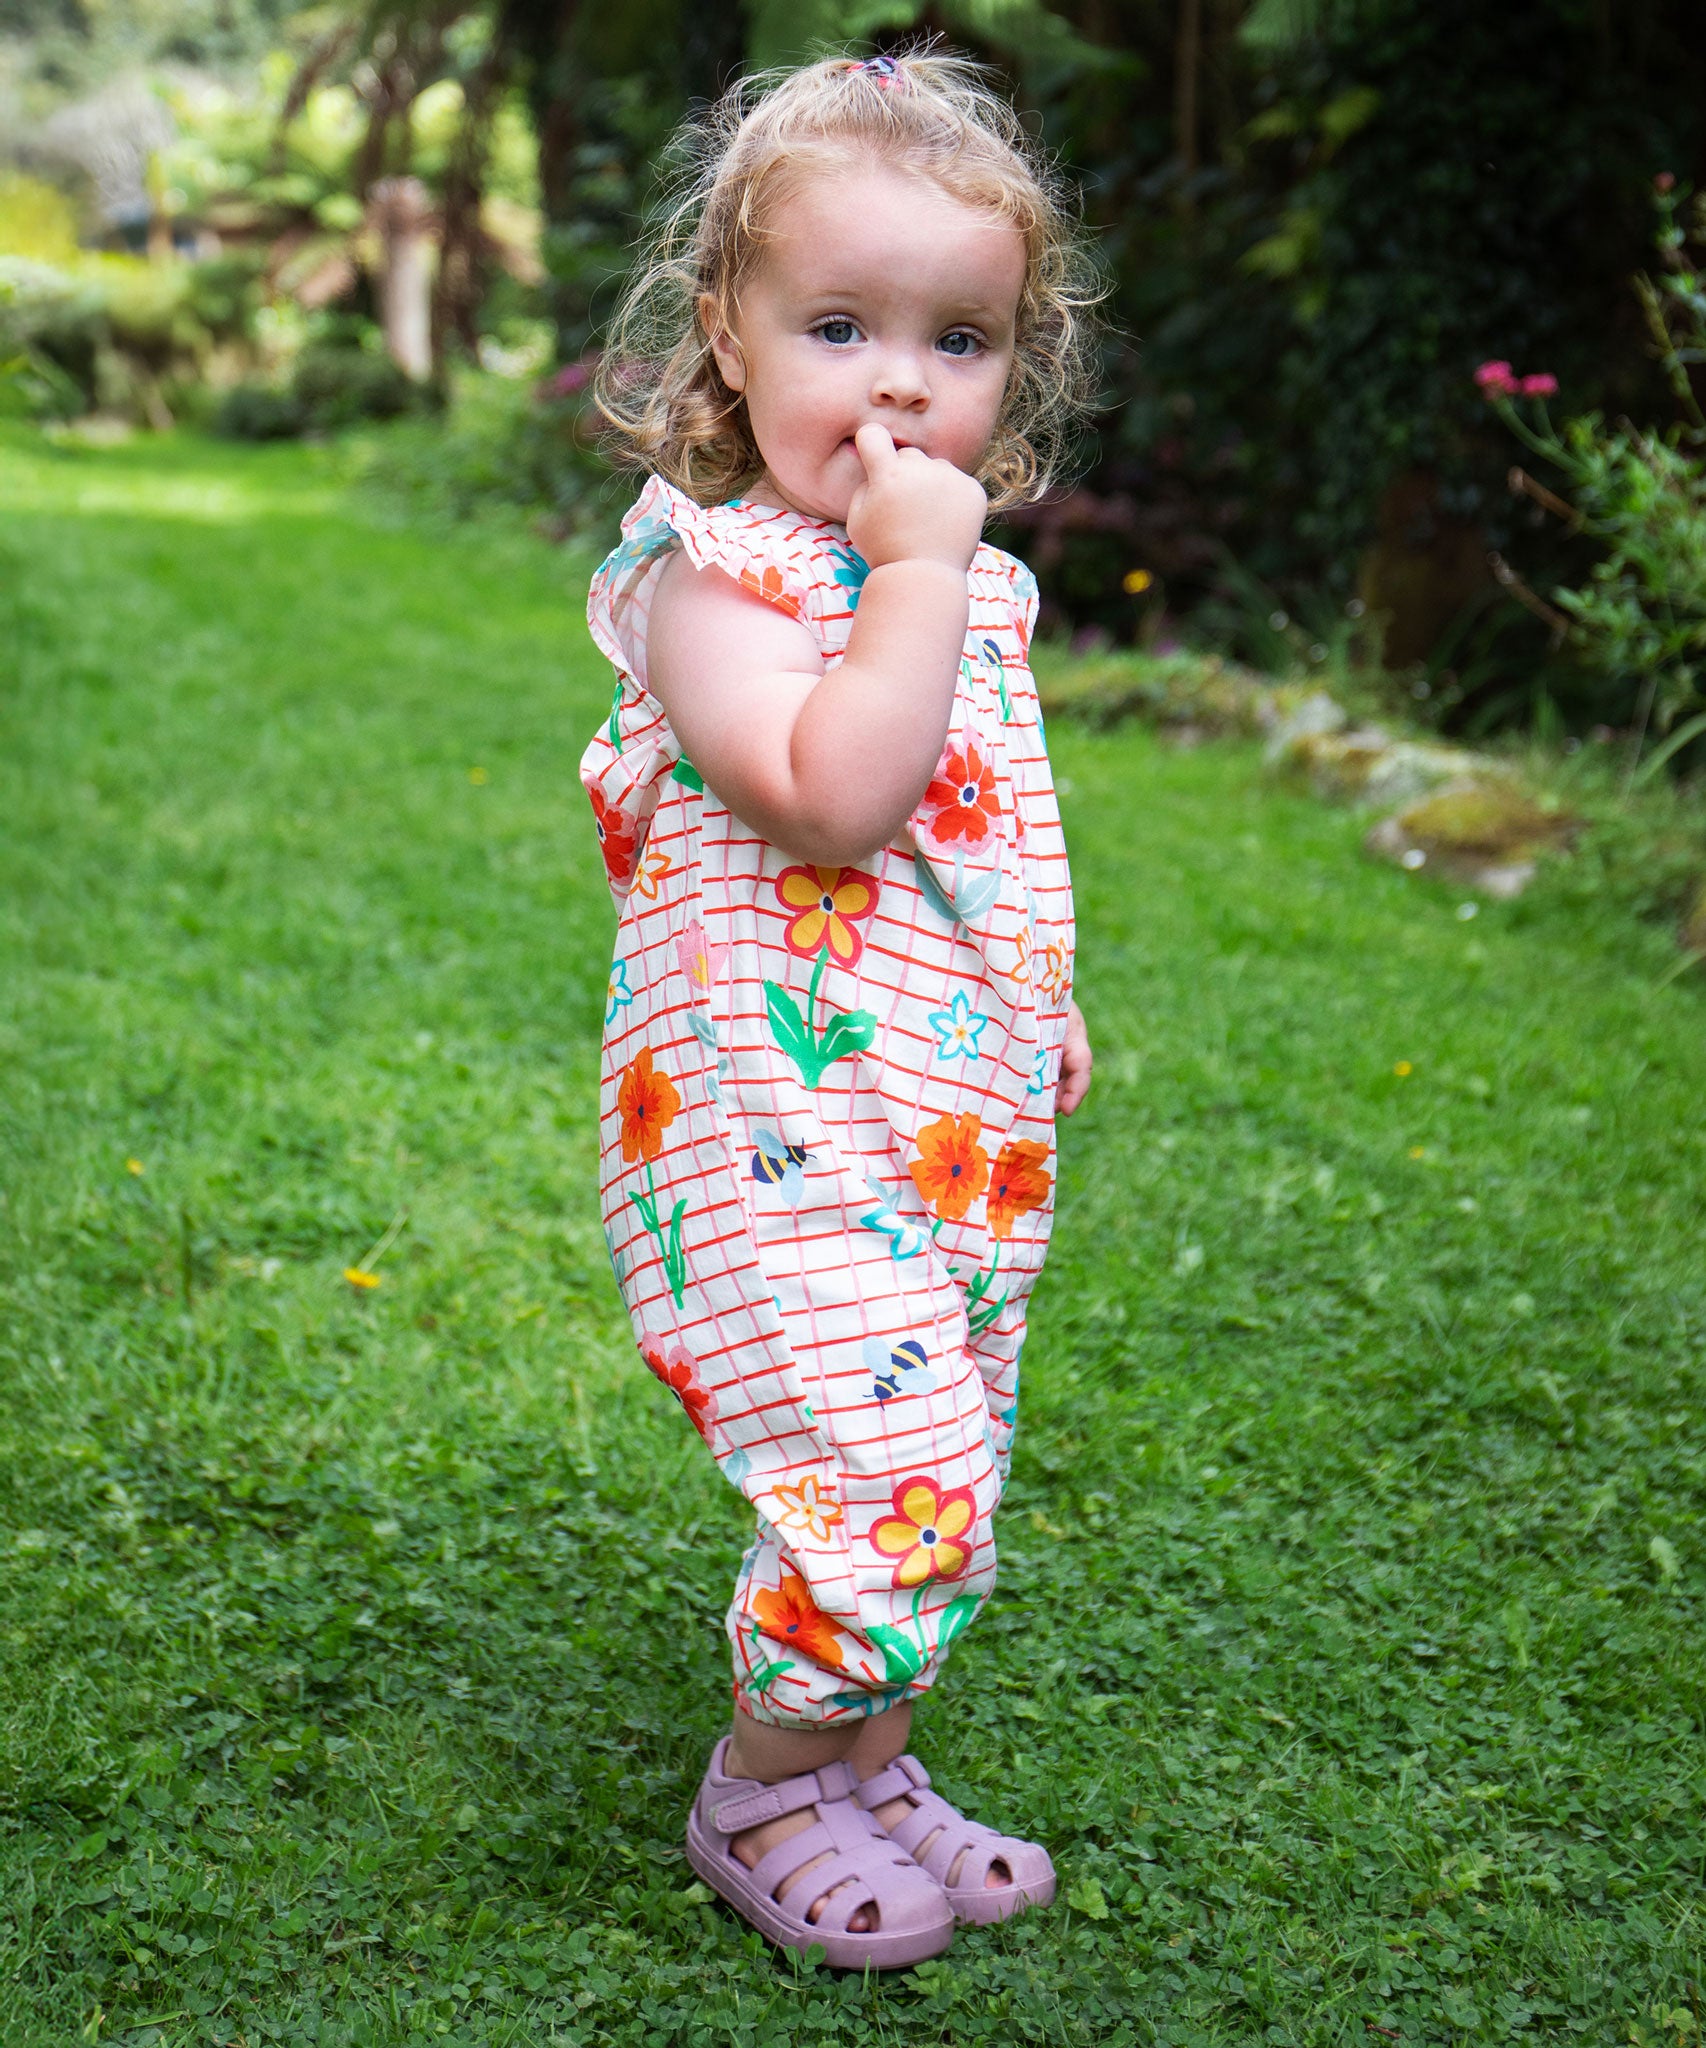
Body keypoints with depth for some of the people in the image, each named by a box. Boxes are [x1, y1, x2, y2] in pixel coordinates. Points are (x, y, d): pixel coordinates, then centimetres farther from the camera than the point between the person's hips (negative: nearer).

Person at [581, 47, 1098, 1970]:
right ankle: (762, 1794, 15)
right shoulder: (711, 577, -13)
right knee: (887, 1476, -10)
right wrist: (918, 575, -24)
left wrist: (1040, 1005, 19)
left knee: (934, 1480, 15)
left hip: (962, 1126, 8)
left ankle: (861, 1767, 34)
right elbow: (830, 802, -29)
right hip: (783, 1121, -8)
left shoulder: (969, 587, 11)